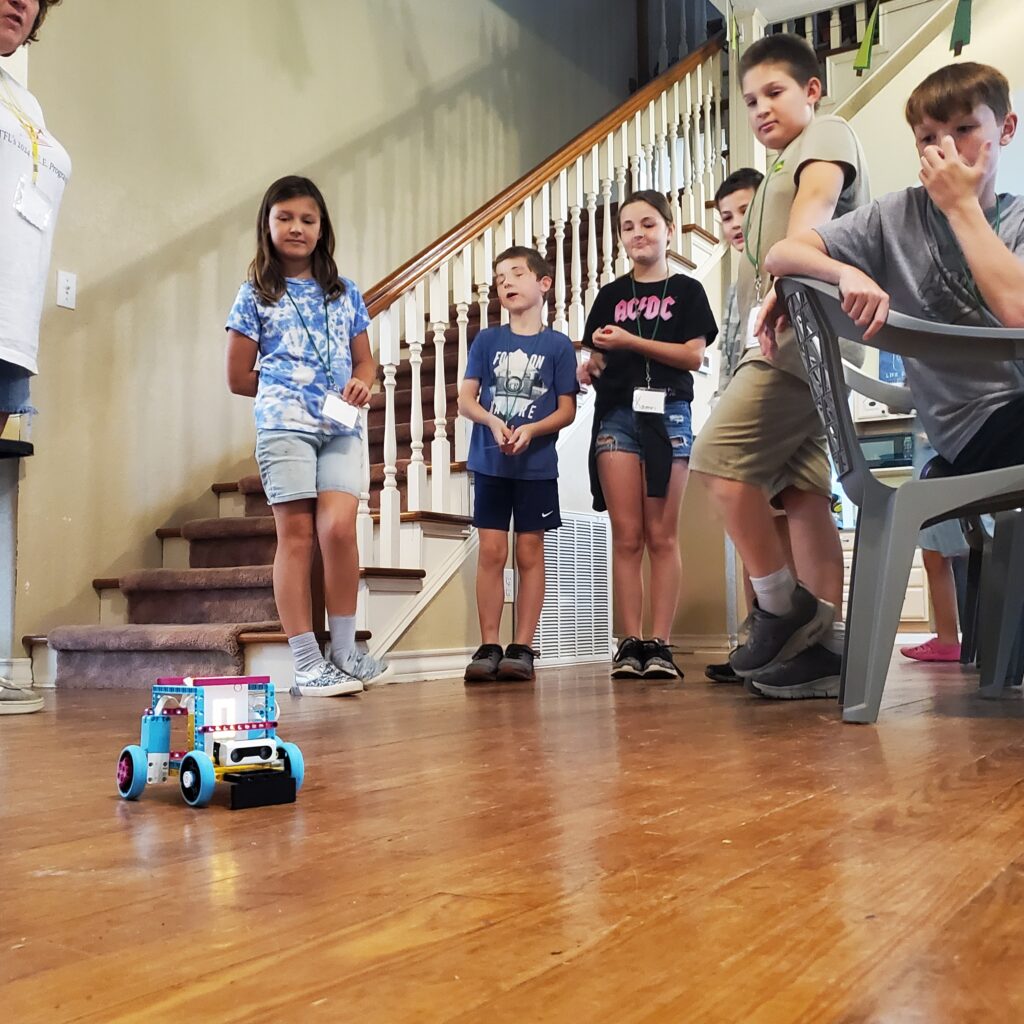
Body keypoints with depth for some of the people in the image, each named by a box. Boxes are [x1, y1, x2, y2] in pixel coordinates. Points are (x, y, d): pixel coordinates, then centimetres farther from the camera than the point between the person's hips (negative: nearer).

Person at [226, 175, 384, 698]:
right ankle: (307, 664, -1)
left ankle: (344, 651, 1)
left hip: (341, 426, 2)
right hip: (284, 424, -2)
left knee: (338, 528, -13)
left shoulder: (345, 292, 15)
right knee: (297, 535, -4)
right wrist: (288, 388, 3)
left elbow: (365, 360, 18)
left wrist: (360, 383, -3)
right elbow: (238, 377, 7)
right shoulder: (256, 295, 7)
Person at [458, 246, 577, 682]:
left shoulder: (558, 345, 2)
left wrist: (530, 431, -17)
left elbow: (567, 410, 0)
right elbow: (465, 399, 3)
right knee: (491, 551, 0)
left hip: (537, 466, -1)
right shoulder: (486, 340, 7)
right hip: (490, 463, 1)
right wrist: (493, 422, -17)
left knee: (529, 553, 3)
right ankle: (488, 647, 6)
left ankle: (522, 648, 9)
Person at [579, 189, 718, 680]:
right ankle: (630, 643, -1)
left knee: (662, 536, -3)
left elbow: (694, 355, -3)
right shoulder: (610, 295, 16)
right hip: (617, 414, 2)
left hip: (668, 414, -2)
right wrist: (590, 367, -7)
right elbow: (598, 358, 16)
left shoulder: (686, 291, 9)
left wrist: (631, 342, -11)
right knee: (626, 536, -3)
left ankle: (659, 644, -2)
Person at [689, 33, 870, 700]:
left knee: (721, 458, -18)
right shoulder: (787, 167, 33)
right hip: (794, 342, 10)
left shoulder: (826, 134, 4)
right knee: (803, 493, 2)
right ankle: (824, 647, 0)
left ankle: (782, 608, -9)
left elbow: (817, 201, -19)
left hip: (801, 330, -10)